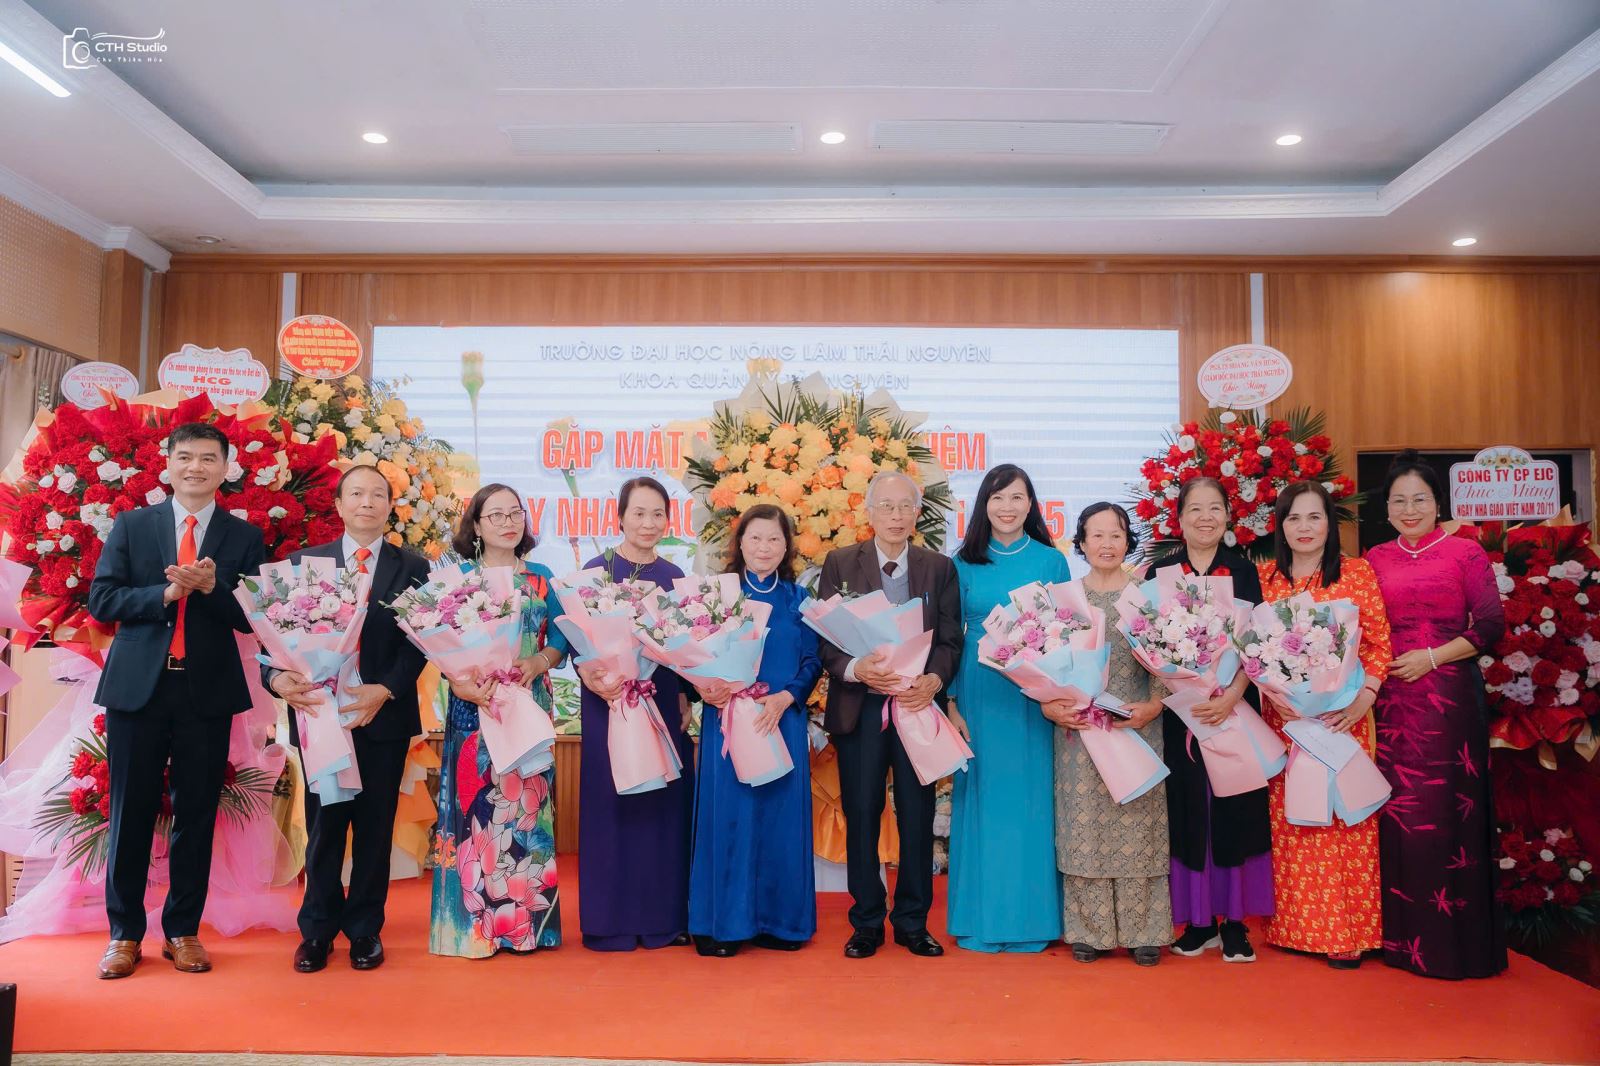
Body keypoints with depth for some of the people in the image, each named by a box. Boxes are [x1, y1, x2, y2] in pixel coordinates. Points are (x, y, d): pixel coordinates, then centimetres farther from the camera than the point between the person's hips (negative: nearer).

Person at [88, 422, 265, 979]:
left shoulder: (245, 537, 4)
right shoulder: (131, 525, 7)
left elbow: (252, 618, -1)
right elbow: (101, 599, -1)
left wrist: (212, 587, -19)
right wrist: (165, 593, -17)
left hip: (208, 691, 0)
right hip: (137, 686, 0)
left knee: (197, 815, 6)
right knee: (131, 813, 7)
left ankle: (183, 931, 19)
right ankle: (125, 933, 20)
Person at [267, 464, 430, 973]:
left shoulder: (412, 568, 5)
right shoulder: (303, 561, 5)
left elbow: (418, 641, -1)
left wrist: (385, 690, -15)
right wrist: (277, 676, -20)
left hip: (385, 714, 0)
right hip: (320, 709, 0)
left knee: (375, 827, 8)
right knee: (323, 826, 8)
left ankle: (365, 930, 22)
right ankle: (317, 929, 23)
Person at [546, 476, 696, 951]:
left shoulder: (674, 577, 9)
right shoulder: (597, 569, -2)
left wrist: (686, 697, -1)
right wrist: (594, 679, -22)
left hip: (664, 704, 3)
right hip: (609, 702, -3)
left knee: (663, 803, 7)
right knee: (611, 804, 2)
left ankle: (663, 915, 19)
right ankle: (611, 920, 14)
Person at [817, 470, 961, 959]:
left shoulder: (940, 568, 8)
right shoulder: (840, 564, 4)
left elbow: (950, 640, 3)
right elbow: (824, 639, -2)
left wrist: (933, 680, -16)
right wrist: (857, 669, -21)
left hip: (918, 704, 1)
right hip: (859, 708, -1)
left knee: (917, 816, 6)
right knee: (861, 816, 5)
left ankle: (913, 922, 21)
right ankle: (866, 923, 19)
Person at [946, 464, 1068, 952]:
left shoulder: (1051, 561, 5)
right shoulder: (964, 563, 5)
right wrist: (951, 703, -2)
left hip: (1035, 695, 0)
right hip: (979, 692, 0)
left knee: (1031, 798, 4)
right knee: (982, 798, 4)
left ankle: (1032, 918, 17)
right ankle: (981, 920, 16)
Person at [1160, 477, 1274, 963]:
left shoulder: (1243, 571, 4)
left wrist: (1232, 695, -17)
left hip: (1236, 705, 0)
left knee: (1234, 808, 2)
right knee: (1188, 808, 3)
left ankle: (1235, 921, 12)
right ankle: (1199, 919, 15)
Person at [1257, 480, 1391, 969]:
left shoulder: (1357, 572, 3)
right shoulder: (1264, 576, 7)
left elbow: (1379, 643, 0)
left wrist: (1363, 698, -11)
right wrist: (1272, 691, -9)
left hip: (1342, 715, -2)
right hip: (1283, 716, 2)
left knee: (1344, 818, -1)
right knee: (1289, 820, 6)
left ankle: (1347, 931, 10)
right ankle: (1296, 924, 18)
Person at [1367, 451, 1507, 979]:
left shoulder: (1465, 552, 2)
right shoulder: (1375, 560, 11)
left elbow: (1490, 625, -3)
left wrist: (1432, 657, -11)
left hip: (1450, 695, -3)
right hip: (1392, 698, 3)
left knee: (1449, 809, -1)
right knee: (1397, 811, 3)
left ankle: (1456, 937, 11)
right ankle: (1402, 935, 14)